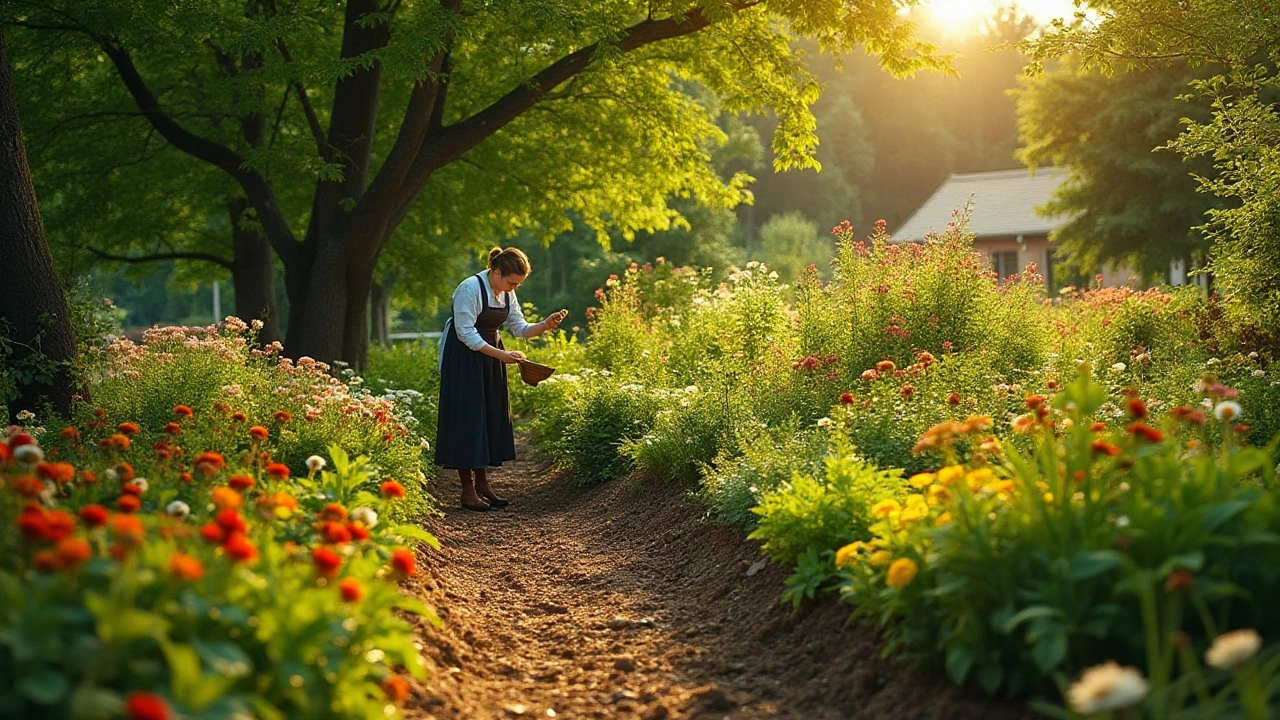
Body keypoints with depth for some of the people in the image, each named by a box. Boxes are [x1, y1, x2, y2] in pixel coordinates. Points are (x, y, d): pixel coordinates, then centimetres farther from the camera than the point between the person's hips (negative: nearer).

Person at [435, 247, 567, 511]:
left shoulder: (507, 294, 5)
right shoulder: (470, 289, -20)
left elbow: (520, 328, 8)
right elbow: (466, 333, -22)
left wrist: (545, 325, -11)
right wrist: (502, 355, -25)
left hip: (490, 359, 8)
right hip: (464, 360, -8)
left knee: (492, 418, 8)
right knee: (467, 418, -6)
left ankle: (482, 485, 17)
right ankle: (468, 492, -1)